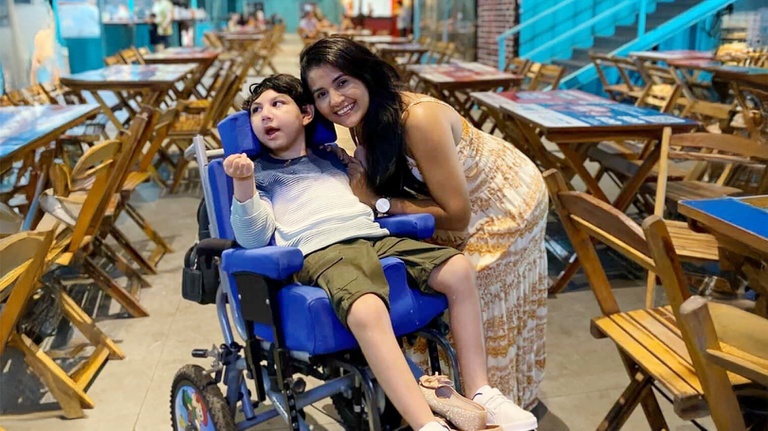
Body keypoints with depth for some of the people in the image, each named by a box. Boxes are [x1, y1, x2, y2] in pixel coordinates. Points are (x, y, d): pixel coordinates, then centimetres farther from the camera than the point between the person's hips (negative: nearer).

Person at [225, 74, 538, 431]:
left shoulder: (331, 159, 30)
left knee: (459, 270, -14)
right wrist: (243, 183, -13)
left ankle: (480, 394, -9)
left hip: (373, 238, 6)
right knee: (368, 311, -37)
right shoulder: (260, 172, 17)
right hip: (321, 251, -5)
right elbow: (254, 238, 1)